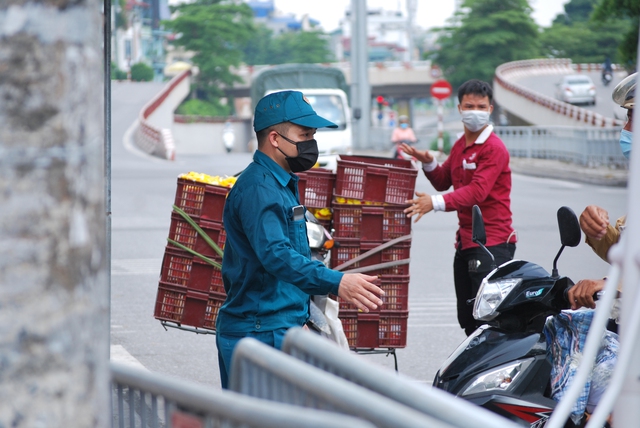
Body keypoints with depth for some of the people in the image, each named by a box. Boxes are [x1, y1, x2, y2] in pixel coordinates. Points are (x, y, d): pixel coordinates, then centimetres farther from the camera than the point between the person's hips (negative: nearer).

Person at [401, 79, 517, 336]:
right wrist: (428, 163, 3)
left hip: (493, 242, -9)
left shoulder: (494, 148, -12)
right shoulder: (459, 146, 16)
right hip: (465, 242, 9)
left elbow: (477, 191, -23)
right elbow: (443, 182, 24)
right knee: (467, 319, 13)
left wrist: (436, 203, -34)